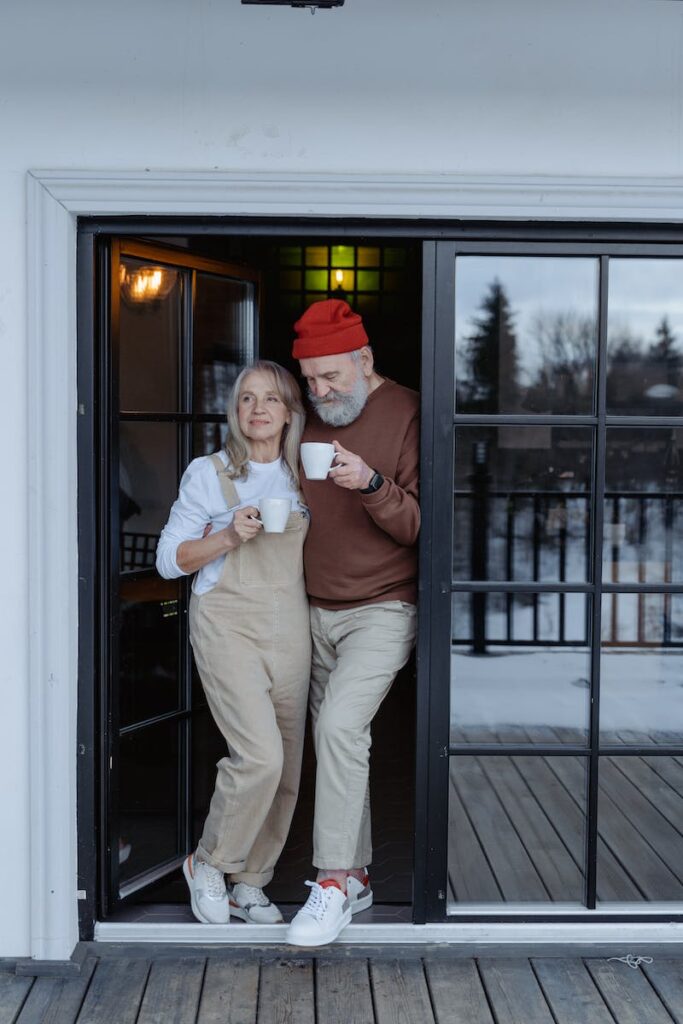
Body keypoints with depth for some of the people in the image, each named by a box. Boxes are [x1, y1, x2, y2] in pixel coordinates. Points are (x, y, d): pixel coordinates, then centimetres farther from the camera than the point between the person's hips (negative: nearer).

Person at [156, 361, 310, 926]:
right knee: (260, 755, -17)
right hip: (228, 621, -5)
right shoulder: (209, 473, 1)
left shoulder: (302, 477, 13)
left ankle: (251, 883, 21)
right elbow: (170, 558, 0)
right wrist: (229, 537, -14)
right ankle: (209, 864, 8)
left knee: (286, 765, 4)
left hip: (290, 625, 5)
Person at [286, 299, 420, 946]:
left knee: (340, 725, -21)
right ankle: (357, 875, 23)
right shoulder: (307, 417, 9)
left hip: (381, 609, -6)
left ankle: (335, 882, -10)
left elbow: (421, 525, -14)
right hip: (316, 611, 6)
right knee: (335, 738, 10)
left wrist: (373, 484, -28)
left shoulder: (406, 413, -10)